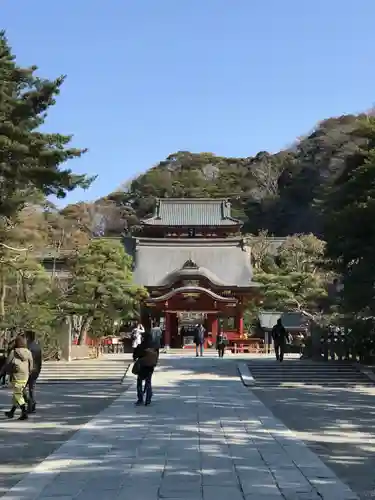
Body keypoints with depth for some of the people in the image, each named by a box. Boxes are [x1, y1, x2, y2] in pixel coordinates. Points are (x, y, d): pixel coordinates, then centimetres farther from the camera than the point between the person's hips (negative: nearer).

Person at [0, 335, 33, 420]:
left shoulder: (13, 353, -13)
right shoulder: (28, 353, -1)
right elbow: (31, 367, 4)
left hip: (16, 377, -5)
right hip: (25, 377, 5)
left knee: (18, 395, 0)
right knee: (17, 394, 18)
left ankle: (24, 413, -12)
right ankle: (11, 412, 31)